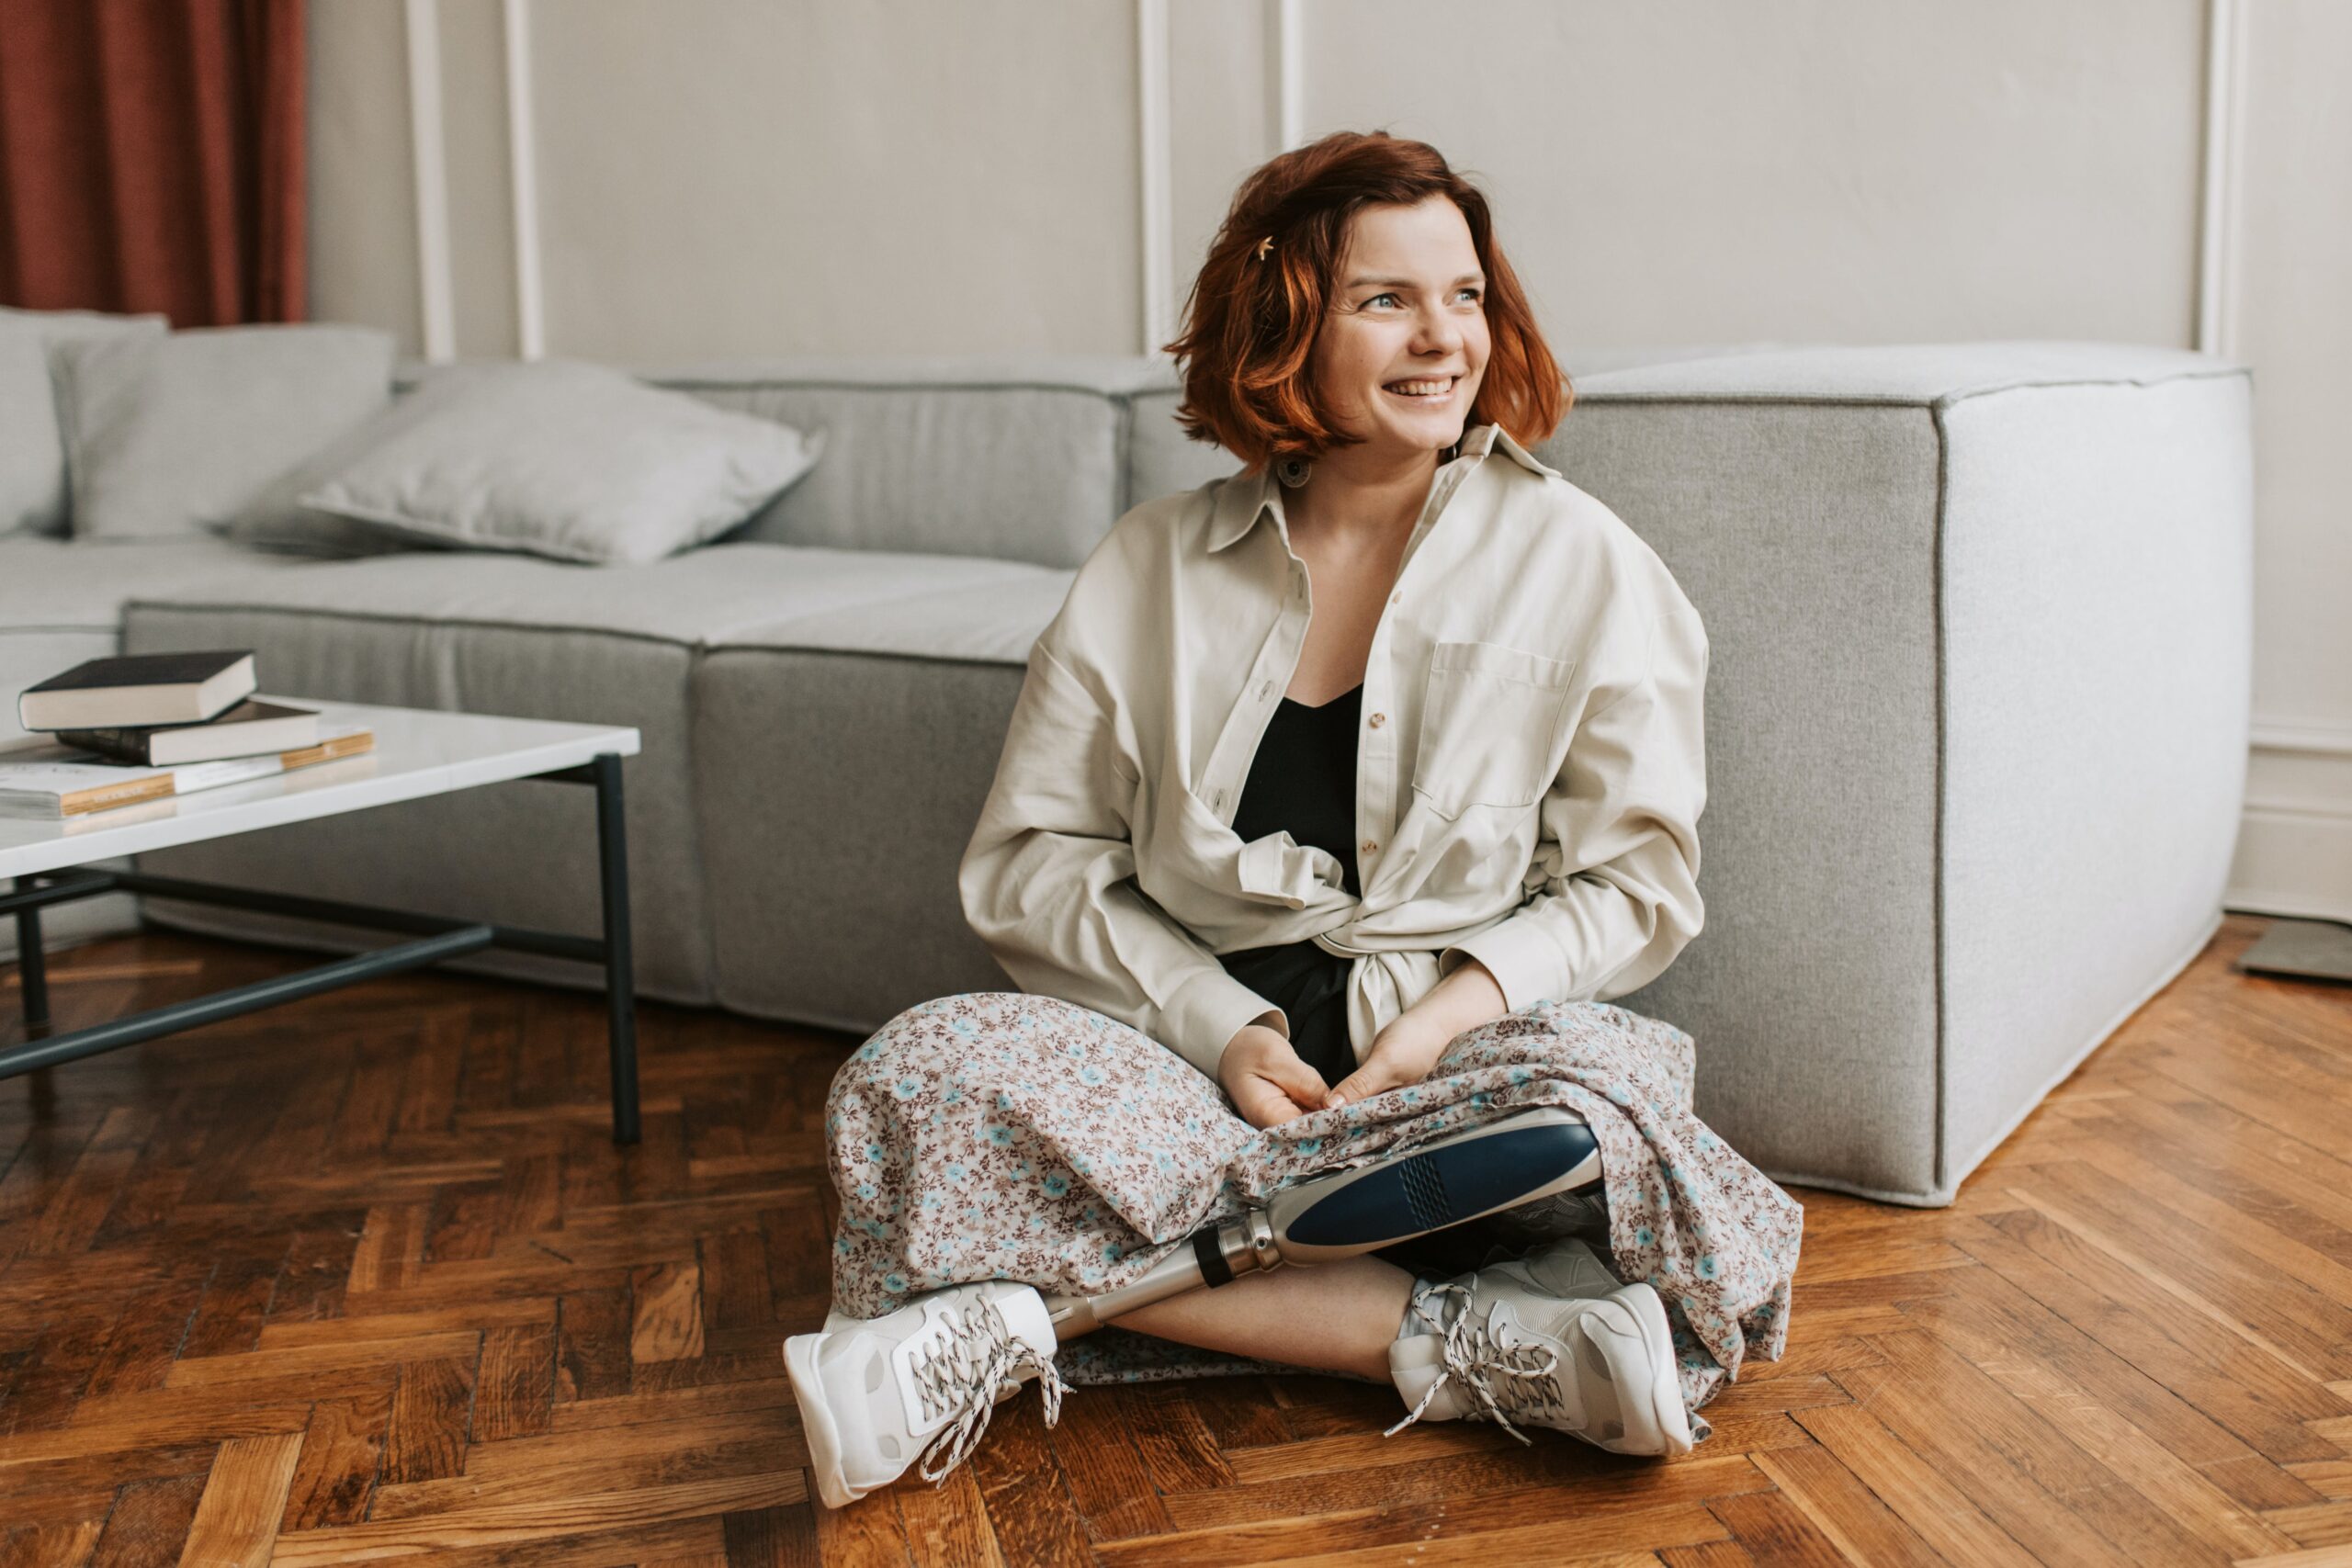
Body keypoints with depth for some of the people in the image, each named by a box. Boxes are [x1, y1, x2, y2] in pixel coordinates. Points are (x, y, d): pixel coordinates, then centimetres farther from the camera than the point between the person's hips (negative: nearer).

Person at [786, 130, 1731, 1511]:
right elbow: (1033, 859, 5)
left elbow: (1637, 882, 4)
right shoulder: (1153, 566, 8)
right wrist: (1218, 1025, -11)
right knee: (920, 1068, -27)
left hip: (1454, 1065, -2)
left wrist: (1452, 1010, -15)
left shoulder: (1580, 563, 5)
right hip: (1194, 1042, 3)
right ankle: (1446, 1337, -30)